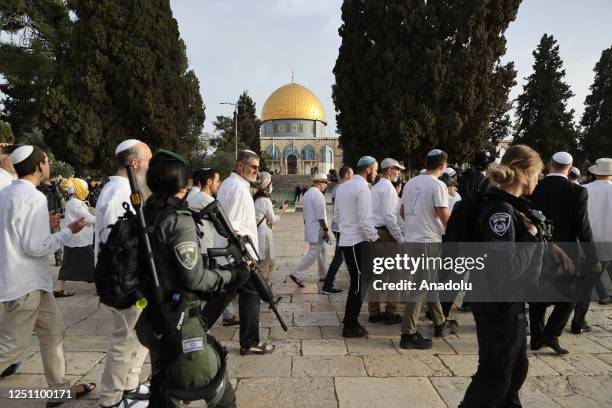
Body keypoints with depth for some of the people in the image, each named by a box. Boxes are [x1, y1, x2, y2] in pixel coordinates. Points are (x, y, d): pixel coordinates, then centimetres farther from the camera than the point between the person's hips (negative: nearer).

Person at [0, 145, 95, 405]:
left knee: (53, 332, 17)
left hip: (28, 281, 10)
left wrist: (44, 225, 15)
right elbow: (36, 247, -21)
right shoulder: (33, 197, -19)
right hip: (24, 284, -10)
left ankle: (59, 389, 28)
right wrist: (69, 231, -10)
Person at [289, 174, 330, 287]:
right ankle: (296, 274, -6)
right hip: (317, 229, -10)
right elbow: (320, 215, -21)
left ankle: (323, 275, 27)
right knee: (313, 253, -6)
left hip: (310, 228, 10)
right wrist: (326, 229, -15)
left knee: (320, 251, 18)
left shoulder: (307, 193, 13)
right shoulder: (318, 195, -17)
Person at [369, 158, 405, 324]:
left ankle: (374, 312, 19)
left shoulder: (375, 187, 16)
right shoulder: (388, 187, -11)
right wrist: (400, 238, -13)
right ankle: (391, 313, 8)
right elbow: (389, 216, -19)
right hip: (386, 232, -9)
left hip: (374, 233, 9)